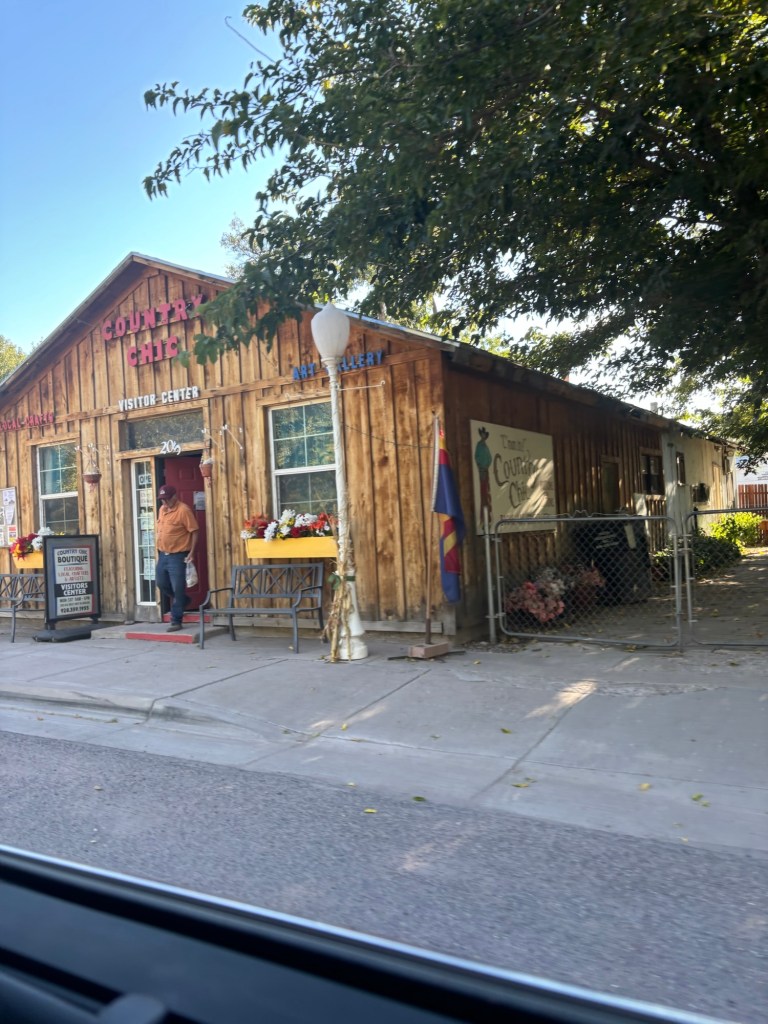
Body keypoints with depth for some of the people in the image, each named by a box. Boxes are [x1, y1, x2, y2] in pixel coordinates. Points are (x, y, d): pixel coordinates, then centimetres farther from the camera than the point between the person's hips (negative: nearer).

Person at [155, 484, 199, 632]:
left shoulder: (184, 510, -15)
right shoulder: (162, 509, 10)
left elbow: (194, 531, -15)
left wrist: (191, 552, -18)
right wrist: (158, 538, 13)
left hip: (177, 556, -8)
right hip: (162, 555, 8)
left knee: (177, 589, -5)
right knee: (161, 583, 15)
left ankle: (176, 621, 3)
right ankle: (182, 601, 38)